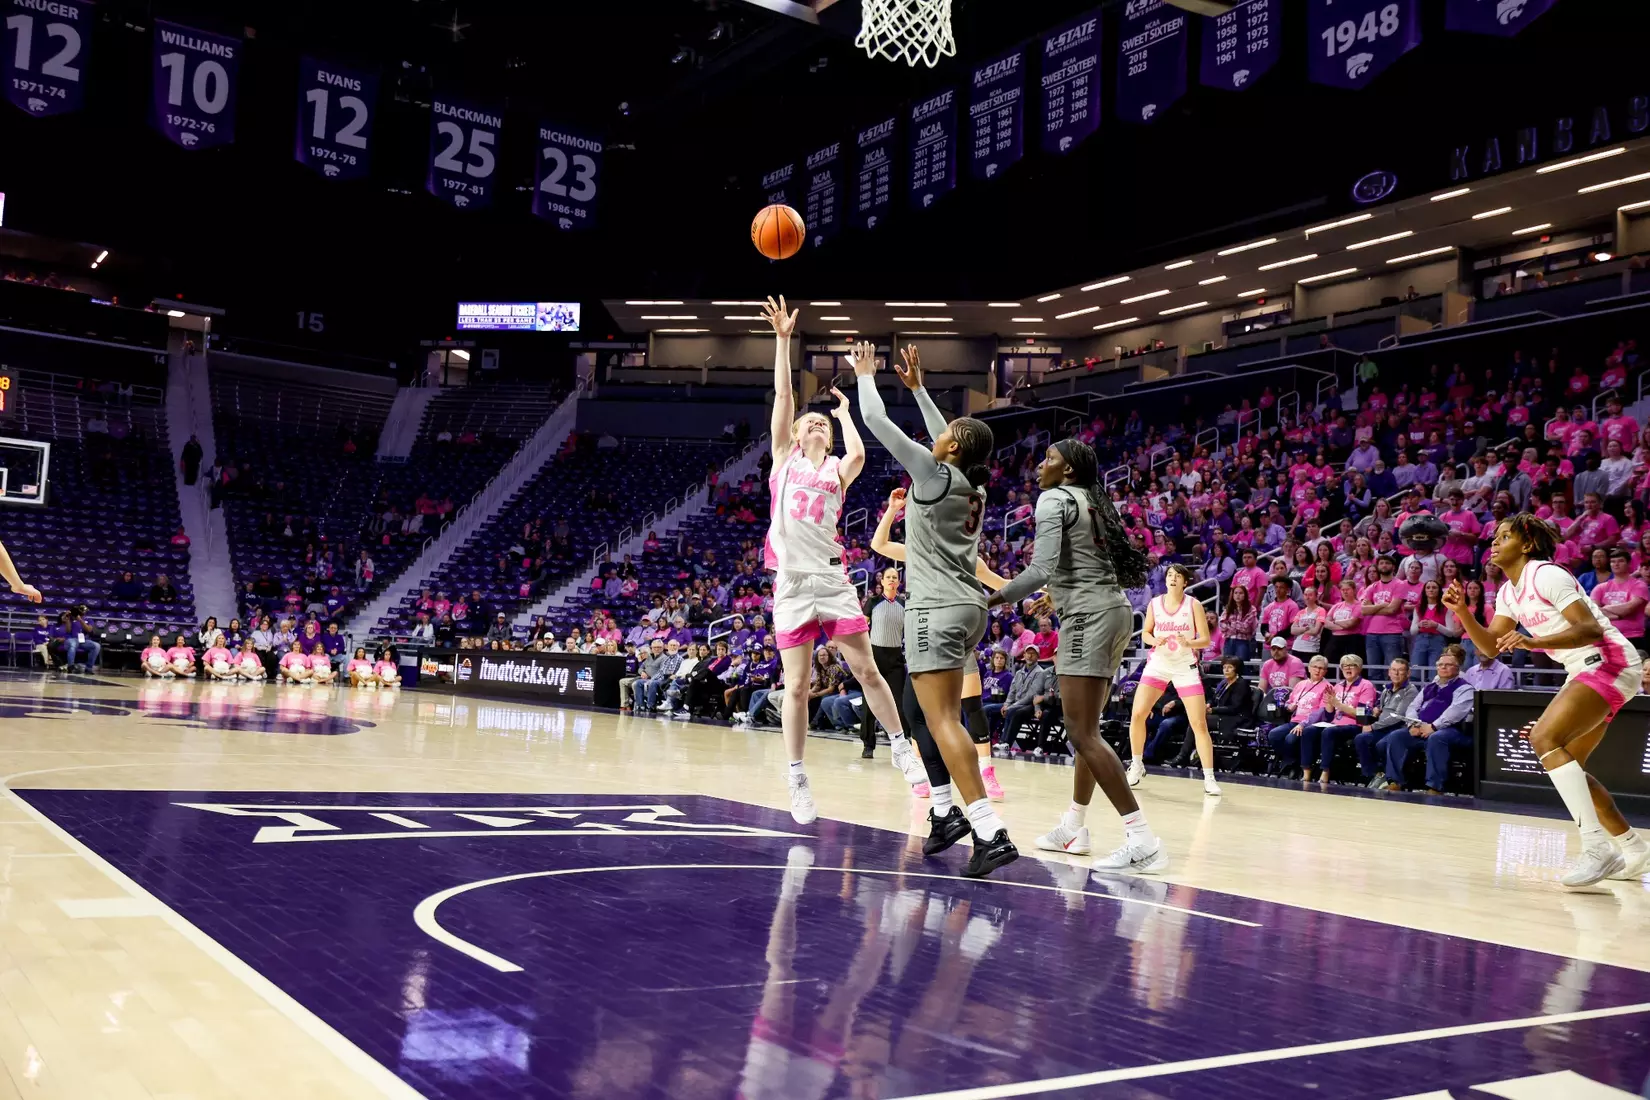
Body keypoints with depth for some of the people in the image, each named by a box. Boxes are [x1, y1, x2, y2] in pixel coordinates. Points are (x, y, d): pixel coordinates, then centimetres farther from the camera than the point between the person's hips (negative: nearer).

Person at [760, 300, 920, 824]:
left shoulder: (836, 470, 10)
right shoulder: (784, 459, 10)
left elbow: (858, 453, -13)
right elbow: (782, 395, 2)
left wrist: (845, 411, 4)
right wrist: (783, 338, -1)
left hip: (832, 579, 1)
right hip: (791, 581, -1)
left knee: (866, 670, 3)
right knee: (796, 685, 0)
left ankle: (901, 748, 19)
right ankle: (797, 779, 8)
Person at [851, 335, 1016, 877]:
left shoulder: (935, 475, -9)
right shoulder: (973, 485, 11)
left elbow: (876, 421, -4)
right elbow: (948, 440, 31)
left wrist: (866, 373, 12)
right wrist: (916, 386, 35)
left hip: (937, 609, -9)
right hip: (968, 607, 9)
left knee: (943, 720, -15)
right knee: (935, 713, 20)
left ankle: (991, 832, -24)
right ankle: (946, 811, 23)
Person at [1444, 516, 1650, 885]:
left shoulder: (1546, 575, -14)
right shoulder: (1508, 593, 12)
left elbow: (1591, 629, -22)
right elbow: (1491, 646, 12)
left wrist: (1533, 642, -35)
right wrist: (1462, 611, -2)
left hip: (1610, 662, -10)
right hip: (1584, 671, 10)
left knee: (1544, 738, -26)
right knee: (1564, 766, 11)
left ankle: (1596, 847, -30)